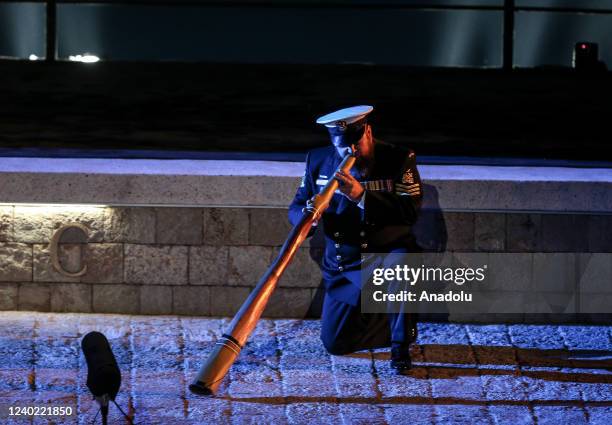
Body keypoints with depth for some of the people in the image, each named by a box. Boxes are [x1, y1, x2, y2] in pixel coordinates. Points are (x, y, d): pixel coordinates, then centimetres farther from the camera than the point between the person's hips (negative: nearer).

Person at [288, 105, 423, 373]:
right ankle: (377, 314, 30)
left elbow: (411, 212, -25)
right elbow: (295, 209, 1)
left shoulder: (400, 159, -14)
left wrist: (361, 196, -37)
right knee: (334, 344, -1)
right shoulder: (318, 161, -3)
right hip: (342, 266, 4)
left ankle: (401, 345, -20)